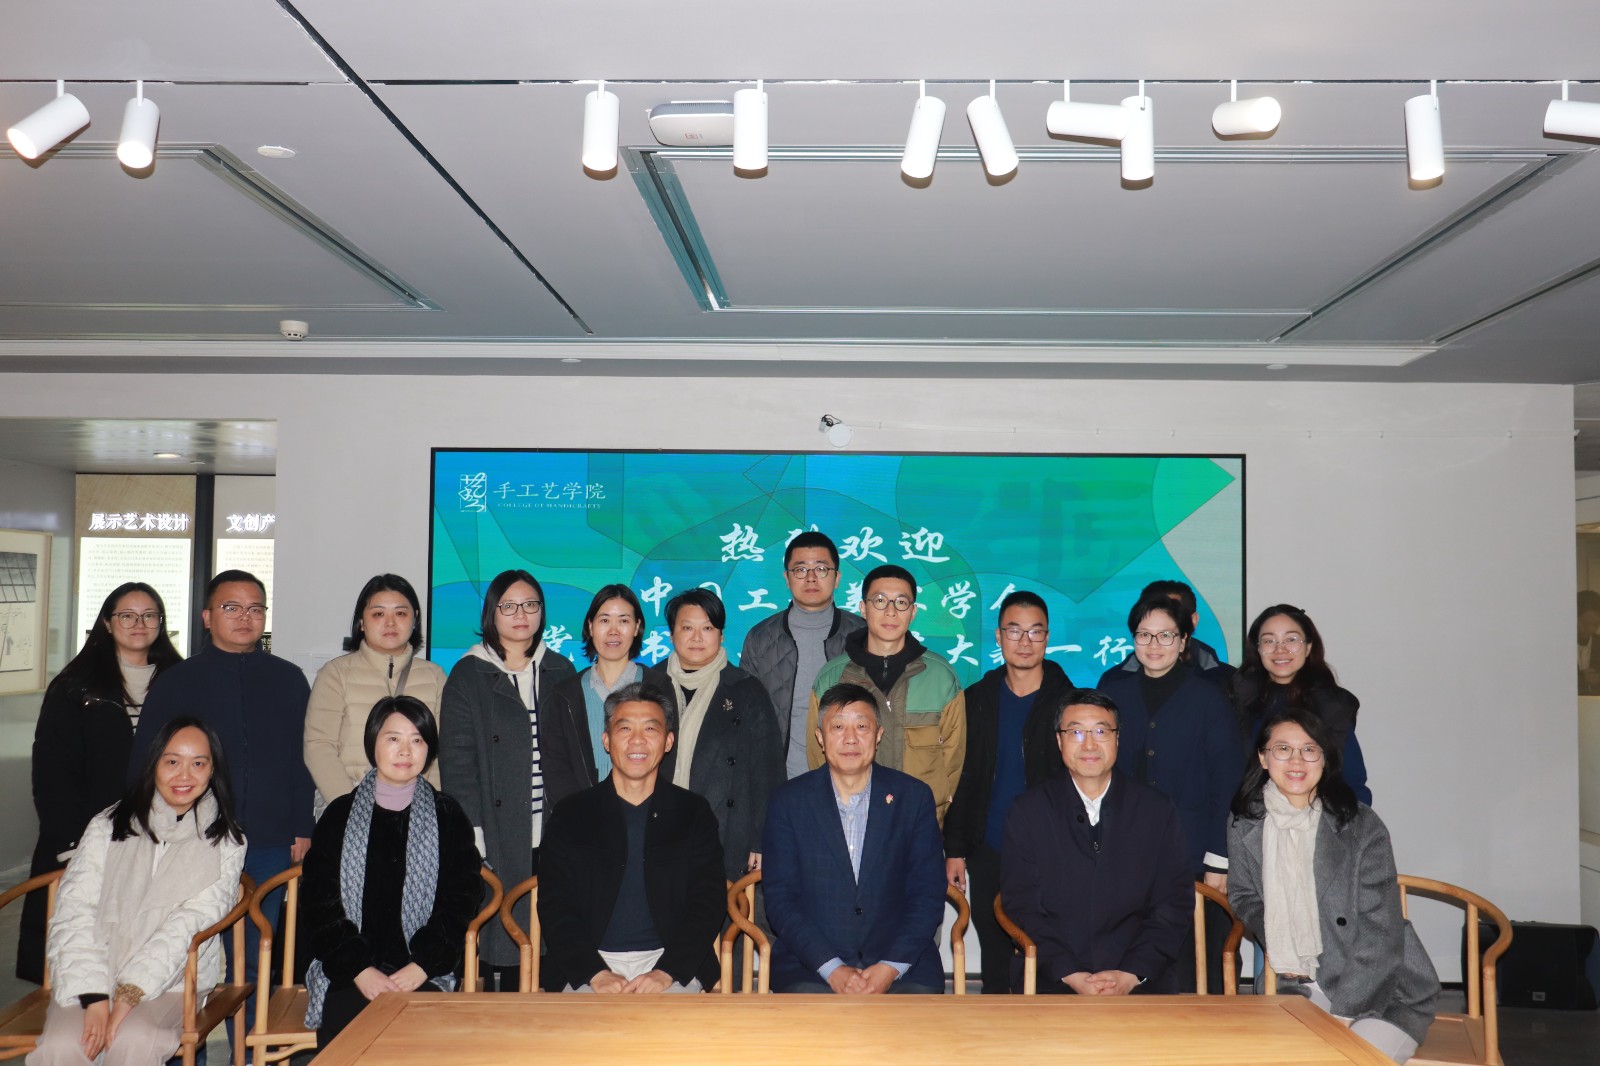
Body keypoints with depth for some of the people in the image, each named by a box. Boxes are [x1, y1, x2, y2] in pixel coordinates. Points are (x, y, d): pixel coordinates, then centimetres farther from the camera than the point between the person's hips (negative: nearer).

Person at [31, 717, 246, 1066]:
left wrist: (129, 995, -18)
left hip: (171, 980, -1)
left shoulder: (226, 842, 5)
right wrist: (94, 997, -14)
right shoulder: (108, 826, 9)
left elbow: (191, 923, -6)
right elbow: (74, 912, -1)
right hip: (92, 976, 2)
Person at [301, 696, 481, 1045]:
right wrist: (359, 968, -9)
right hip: (347, 974, 1)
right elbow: (318, 901, 4)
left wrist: (421, 966, -10)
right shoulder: (341, 814, 10)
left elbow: (461, 898, 4)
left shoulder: (447, 816, 9)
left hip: (423, 974, 0)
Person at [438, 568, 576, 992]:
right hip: (499, 841, -2)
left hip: (552, 841, 2)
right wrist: (473, 839, -9)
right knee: (500, 946, -4)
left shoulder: (560, 672, 13)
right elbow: (457, 765, -1)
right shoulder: (469, 675, 5)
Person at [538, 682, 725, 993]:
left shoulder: (695, 813, 10)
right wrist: (596, 973, -12)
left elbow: (708, 903, 4)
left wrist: (665, 972, -12)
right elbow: (555, 906, 4)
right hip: (589, 965, 0)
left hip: (673, 964, 0)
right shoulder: (572, 814, 11)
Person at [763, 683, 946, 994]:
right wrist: (832, 968, -11)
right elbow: (780, 898, 0)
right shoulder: (788, 801, 4)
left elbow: (928, 895, 4)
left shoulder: (914, 797, 6)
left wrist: (890, 967, -9)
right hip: (808, 964, -1)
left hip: (902, 962, 1)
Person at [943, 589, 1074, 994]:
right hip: (988, 854, 3)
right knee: (994, 953, 10)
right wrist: (955, 850, 4)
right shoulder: (977, 699, 7)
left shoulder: (1067, 701, 0)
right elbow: (962, 779, 8)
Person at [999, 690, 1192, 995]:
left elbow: (1175, 904, 5)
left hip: (1142, 979, 1)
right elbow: (1022, 904, 2)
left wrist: (1131, 974, -8)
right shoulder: (1028, 812, 5)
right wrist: (1070, 975, -11)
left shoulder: (1158, 811, 8)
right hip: (1051, 978, 0)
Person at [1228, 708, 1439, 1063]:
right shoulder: (1244, 827, -1)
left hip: (1382, 991, -3)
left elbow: (1380, 936, -12)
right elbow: (1243, 895, 17)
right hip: (1295, 985, 3)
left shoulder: (1362, 826, -10)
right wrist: (1275, 942, -2)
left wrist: (1341, 1013, -16)